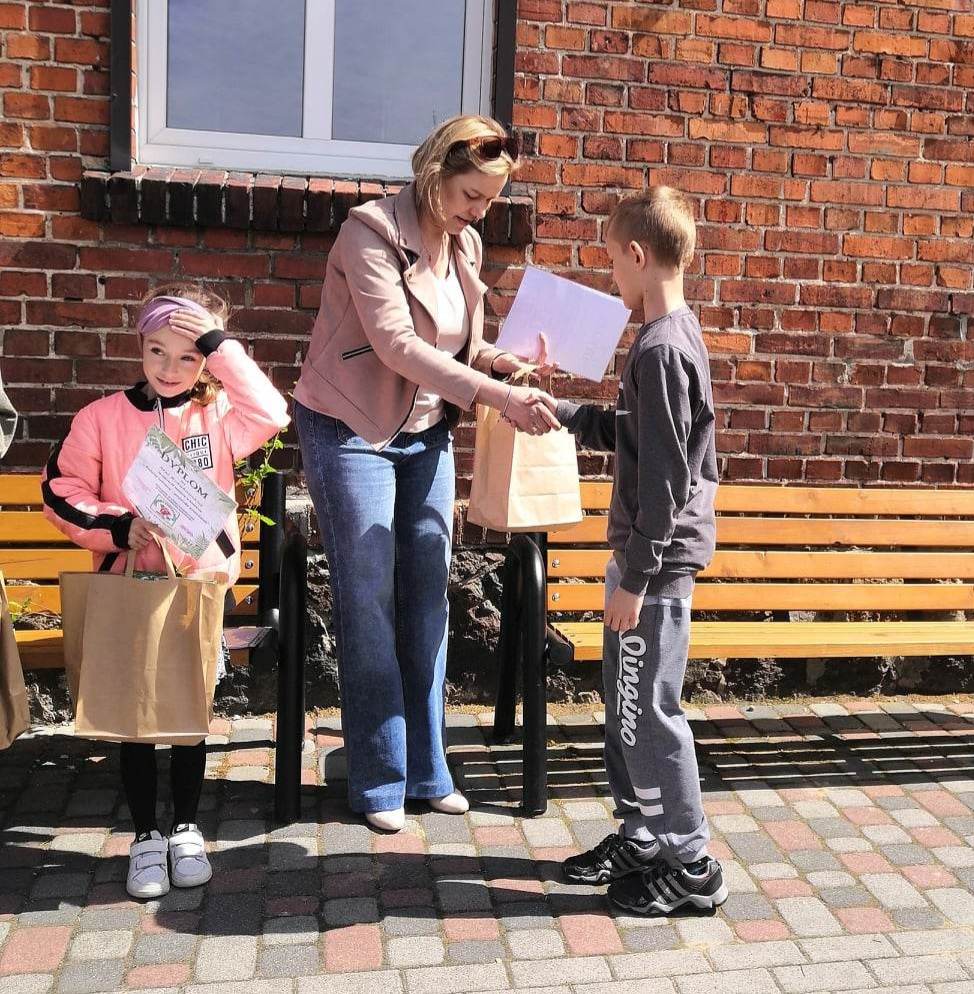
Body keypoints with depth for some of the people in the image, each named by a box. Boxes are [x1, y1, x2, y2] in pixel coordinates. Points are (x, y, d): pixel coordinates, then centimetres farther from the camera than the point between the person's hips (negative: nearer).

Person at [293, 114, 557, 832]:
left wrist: (511, 365, -12)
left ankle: (426, 770, 19)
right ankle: (380, 781, 12)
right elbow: (398, 345, -26)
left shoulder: (466, 244, 6)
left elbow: (463, 345, 10)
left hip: (427, 433, 6)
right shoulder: (372, 230, -15)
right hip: (352, 430, -6)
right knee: (369, 603, -1)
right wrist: (498, 397, -31)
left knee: (428, 598, 7)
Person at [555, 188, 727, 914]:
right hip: (648, 552, 10)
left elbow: (664, 477, -21)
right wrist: (556, 410, 24)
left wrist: (636, 578, -18)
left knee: (648, 711, 1)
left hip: (659, 560, -10)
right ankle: (642, 836, 31)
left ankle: (691, 865, 15)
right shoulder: (674, 336, 11)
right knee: (624, 703, 17)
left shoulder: (661, 348, -19)